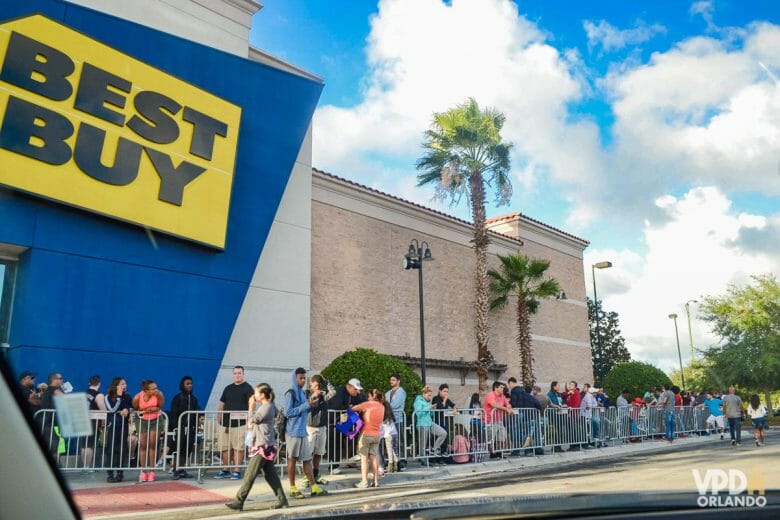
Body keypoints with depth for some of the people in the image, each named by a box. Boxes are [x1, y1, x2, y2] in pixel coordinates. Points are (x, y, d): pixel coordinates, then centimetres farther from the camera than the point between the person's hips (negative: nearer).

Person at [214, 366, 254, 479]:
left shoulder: (247, 388, 1)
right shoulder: (228, 388, 19)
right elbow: (222, 403, 22)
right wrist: (219, 416, 11)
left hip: (239, 422, -6)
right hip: (226, 422, 6)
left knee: (238, 448, -6)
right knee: (225, 447, 9)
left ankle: (237, 471, 0)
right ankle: (225, 470, 19)